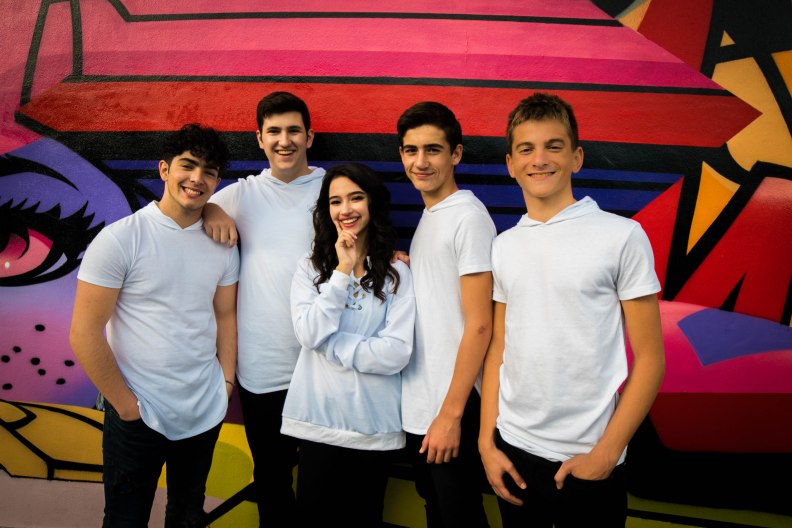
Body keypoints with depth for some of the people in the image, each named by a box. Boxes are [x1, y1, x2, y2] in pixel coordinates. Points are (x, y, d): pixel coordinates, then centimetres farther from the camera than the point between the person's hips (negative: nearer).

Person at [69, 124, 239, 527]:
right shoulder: (120, 238, -13)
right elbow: (84, 333, -13)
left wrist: (227, 382, 3)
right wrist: (125, 404, -11)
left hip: (206, 413, 4)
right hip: (138, 417, -4)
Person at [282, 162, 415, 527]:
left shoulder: (397, 272, -4)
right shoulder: (310, 268, 3)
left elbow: (397, 352, -14)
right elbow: (309, 334, -12)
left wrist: (330, 343, -12)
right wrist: (342, 271, -13)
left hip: (375, 425, -1)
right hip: (318, 419, 1)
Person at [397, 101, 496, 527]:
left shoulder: (468, 217, -16)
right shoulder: (428, 217, 10)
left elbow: (478, 324, -19)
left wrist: (450, 414, -19)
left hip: (450, 408, -8)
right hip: (417, 404, 8)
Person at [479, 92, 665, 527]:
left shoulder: (622, 236, -8)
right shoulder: (503, 247, 4)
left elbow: (649, 358, -6)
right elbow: (498, 348, 8)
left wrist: (606, 454, -10)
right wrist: (487, 442, 3)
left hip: (587, 460, -3)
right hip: (512, 450, 4)